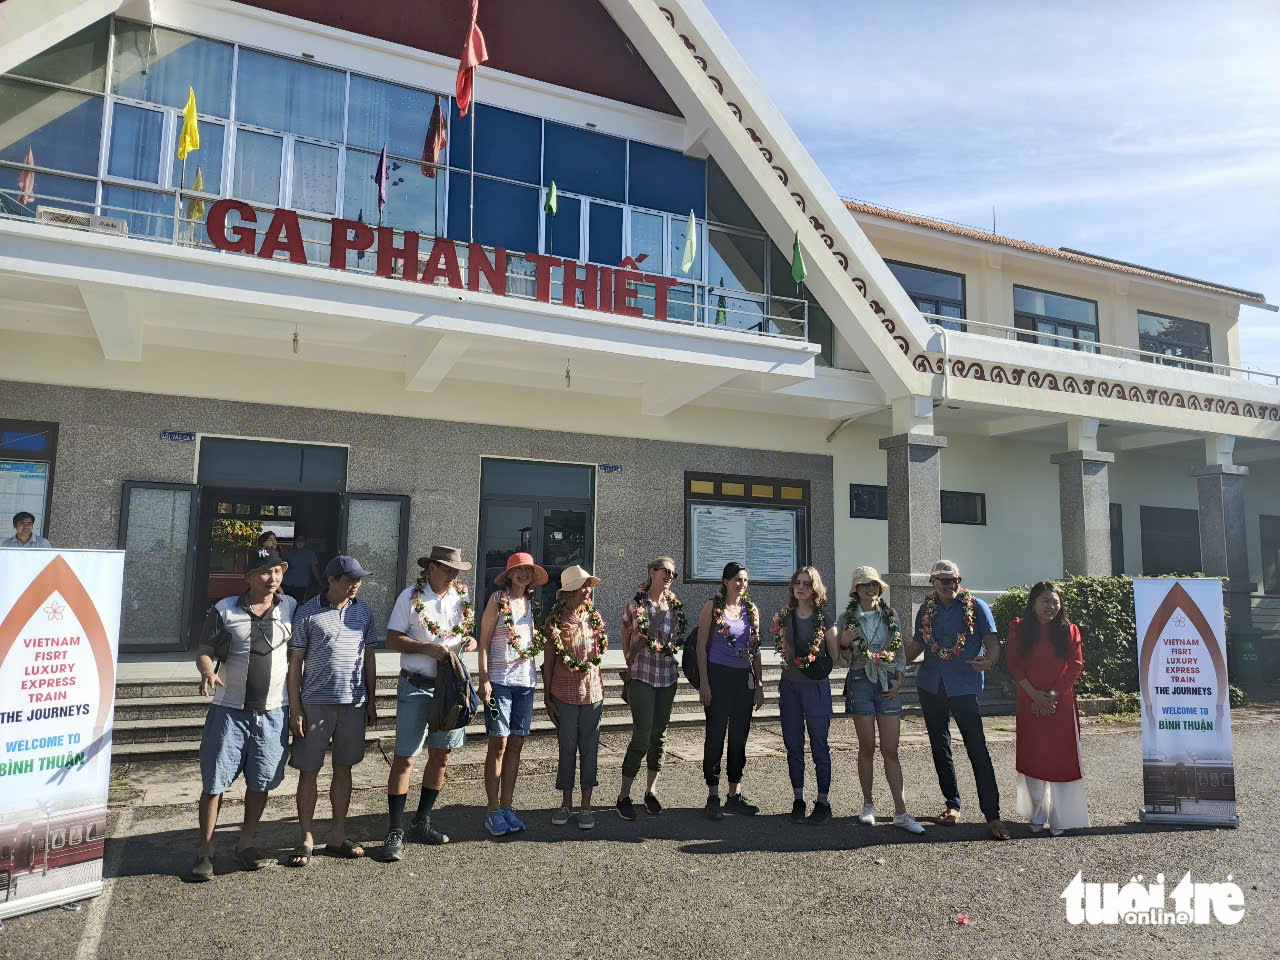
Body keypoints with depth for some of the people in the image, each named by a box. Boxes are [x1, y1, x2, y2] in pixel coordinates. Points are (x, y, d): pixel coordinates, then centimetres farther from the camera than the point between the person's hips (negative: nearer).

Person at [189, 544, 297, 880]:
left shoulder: (291, 609, 3)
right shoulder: (224, 610, -2)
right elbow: (204, 651, 0)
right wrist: (207, 671, -21)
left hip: (273, 712, 2)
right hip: (230, 710, -1)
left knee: (261, 783, 9)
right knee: (215, 783, 3)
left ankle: (245, 843, 26)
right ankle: (206, 850, 17)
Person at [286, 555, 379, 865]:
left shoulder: (363, 612, 7)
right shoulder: (307, 613, -4)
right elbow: (295, 662, -2)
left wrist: (371, 701, 11)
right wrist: (294, 708, -6)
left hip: (354, 702, 3)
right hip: (315, 702, -3)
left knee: (344, 768, 12)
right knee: (308, 770, 4)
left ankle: (337, 835, 24)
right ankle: (305, 838, 19)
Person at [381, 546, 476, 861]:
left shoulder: (462, 597, 10)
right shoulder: (411, 597, -5)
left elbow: (470, 633, 17)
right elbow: (392, 640, -8)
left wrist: (470, 641, -6)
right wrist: (427, 648, -20)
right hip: (416, 687, -5)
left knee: (440, 755, 11)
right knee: (405, 758, -4)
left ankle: (421, 823, 27)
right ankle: (395, 831, 7)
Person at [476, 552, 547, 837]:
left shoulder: (529, 602, 14)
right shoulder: (498, 599, -3)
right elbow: (484, 640, -6)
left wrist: (540, 639, 4)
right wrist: (483, 678, -12)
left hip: (525, 680, 6)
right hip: (499, 680, -6)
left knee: (516, 744, 8)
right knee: (499, 744, -2)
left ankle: (507, 806, 17)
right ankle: (493, 810, 8)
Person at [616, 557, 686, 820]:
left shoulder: (675, 605, 8)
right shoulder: (637, 603, -4)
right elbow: (625, 634, 6)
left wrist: (669, 648, 6)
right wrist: (631, 662, 6)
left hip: (668, 676, 5)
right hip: (642, 675, -4)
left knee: (659, 734, 9)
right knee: (642, 736, -8)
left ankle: (651, 791, 22)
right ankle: (624, 795, 4)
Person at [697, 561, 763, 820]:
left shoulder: (751, 609, 9)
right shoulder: (712, 607, -2)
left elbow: (755, 650, 13)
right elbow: (701, 646, -4)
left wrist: (759, 685, 10)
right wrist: (704, 682, -10)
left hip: (744, 678, 4)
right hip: (718, 675, -4)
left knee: (740, 736, 8)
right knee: (716, 735, -1)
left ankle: (735, 796, 19)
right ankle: (713, 797, 8)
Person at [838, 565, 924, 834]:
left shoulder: (891, 615, 7)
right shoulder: (848, 617, 2)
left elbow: (901, 652, 11)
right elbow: (844, 657, 6)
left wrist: (898, 680, -1)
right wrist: (844, 644, -16)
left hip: (888, 683, 1)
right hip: (860, 681, -1)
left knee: (891, 750, 1)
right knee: (867, 747, 4)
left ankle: (900, 812, 4)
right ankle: (868, 805, 17)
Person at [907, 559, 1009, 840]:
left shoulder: (976, 607, -1)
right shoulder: (926, 610, 8)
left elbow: (993, 642, -5)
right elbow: (916, 645, 16)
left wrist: (989, 661, -26)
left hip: (964, 687, -4)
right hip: (930, 687, 4)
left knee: (977, 749, -10)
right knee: (940, 746, 11)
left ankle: (992, 815, -5)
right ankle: (952, 804, 24)